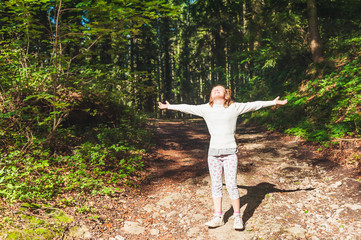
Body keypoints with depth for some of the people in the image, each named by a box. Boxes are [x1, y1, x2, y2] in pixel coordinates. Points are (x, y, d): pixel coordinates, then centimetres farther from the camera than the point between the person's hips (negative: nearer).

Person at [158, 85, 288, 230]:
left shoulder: (235, 107, 4)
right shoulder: (205, 109, 9)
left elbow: (255, 105, 8)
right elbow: (187, 108, 17)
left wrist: (274, 102, 10)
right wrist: (169, 106, 25)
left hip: (230, 152, -2)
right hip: (213, 152, 2)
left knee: (231, 185, -4)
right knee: (216, 185, 8)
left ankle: (237, 217, 13)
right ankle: (218, 217, 20)